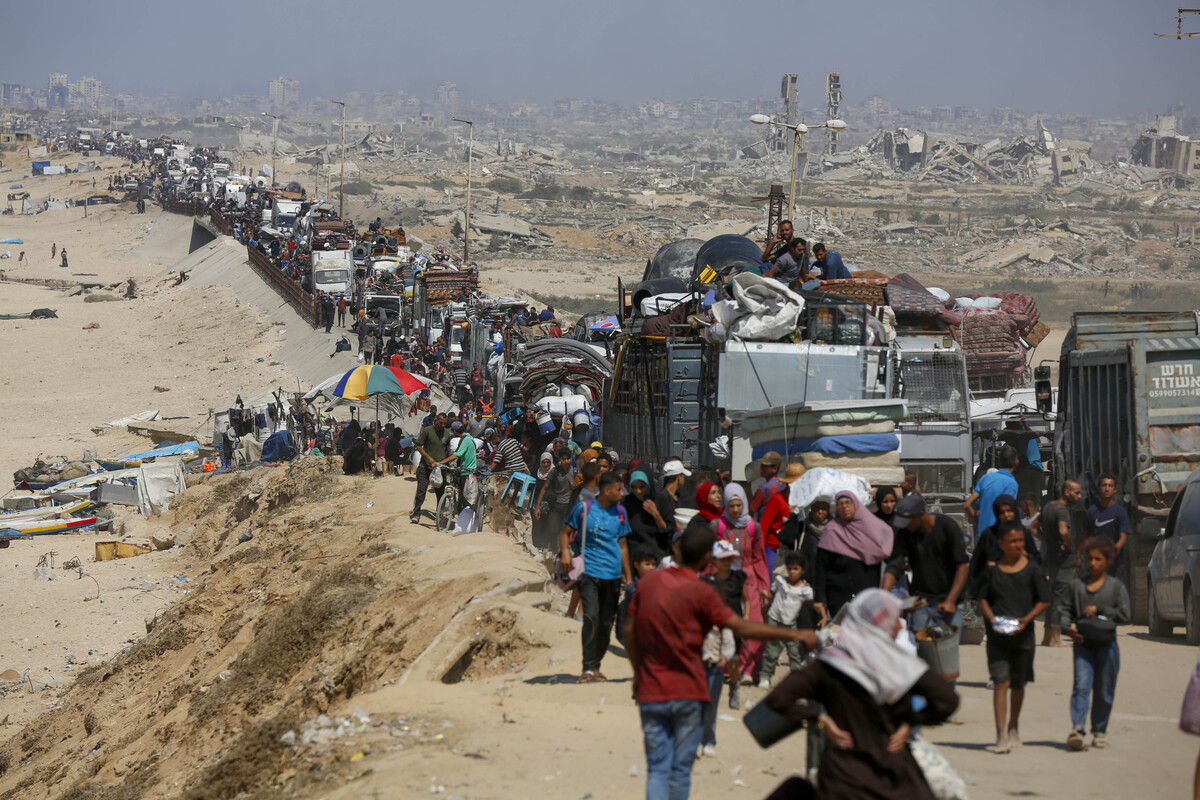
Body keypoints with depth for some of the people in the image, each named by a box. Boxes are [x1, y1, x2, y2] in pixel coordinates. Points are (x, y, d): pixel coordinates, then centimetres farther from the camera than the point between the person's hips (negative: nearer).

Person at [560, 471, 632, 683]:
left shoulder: (619, 512, 10)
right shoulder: (583, 508, 0)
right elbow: (566, 532, 7)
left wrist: (627, 575, 17)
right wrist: (565, 552, -13)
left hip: (613, 574, 4)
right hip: (589, 571, -4)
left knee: (607, 623, 6)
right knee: (591, 617, -17)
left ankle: (596, 666, 19)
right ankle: (588, 668, -15)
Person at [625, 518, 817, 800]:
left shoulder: (649, 581, 2)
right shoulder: (700, 593, -13)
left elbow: (630, 631, 9)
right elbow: (743, 628, -15)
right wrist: (795, 635, -10)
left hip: (650, 692, 3)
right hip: (687, 692, -3)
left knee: (657, 769, 3)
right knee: (681, 770, 7)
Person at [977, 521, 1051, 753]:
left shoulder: (1032, 570, 0)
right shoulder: (993, 570, 3)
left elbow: (1044, 601, 2)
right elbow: (983, 599, 12)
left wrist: (1026, 619, -12)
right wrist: (992, 619, -7)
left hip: (1023, 635, 1)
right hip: (998, 636, -1)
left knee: (1018, 684, 13)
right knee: (1000, 682, -11)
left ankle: (1013, 729, 33)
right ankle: (1001, 736, -14)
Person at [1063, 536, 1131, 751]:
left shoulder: (1116, 587, 1)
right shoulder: (1077, 585, 9)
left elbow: (1125, 616, -6)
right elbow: (1067, 610, 12)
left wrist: (1099, 610, -11)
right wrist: (1067, 627, -7)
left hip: (1106, 644, -1)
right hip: (1083, 644, 1)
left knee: (1104, 691, 7)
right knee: (1081, 686, -13)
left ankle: (1100, 731, 21)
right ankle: (1077, 729, -21)